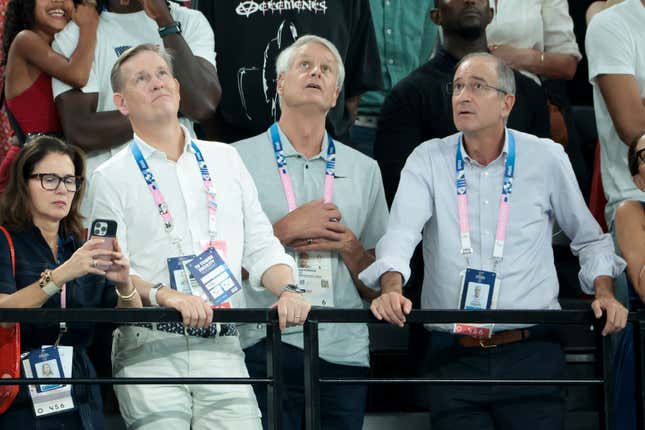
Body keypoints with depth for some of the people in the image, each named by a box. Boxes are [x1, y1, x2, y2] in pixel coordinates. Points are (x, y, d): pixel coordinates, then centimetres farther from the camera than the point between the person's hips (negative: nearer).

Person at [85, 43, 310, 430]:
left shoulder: (225, 159, 19)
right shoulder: (111, 178, 7)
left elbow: (261, 244, 16)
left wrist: (287, 290, -4)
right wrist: (165, 296, -21)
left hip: (223, 351, 3)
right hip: (150, 352, -3)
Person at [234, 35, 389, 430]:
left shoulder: (364, 170, 15)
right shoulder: (239, 160, 5)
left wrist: (347, 245, -3)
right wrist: (285, 231, -8)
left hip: (344, 350, 3)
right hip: (266, 349, -3)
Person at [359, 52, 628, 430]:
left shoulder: (546, 158, 6)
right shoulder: (428, 161, 5)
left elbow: (590, 240, 17)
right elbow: (402, 232, -10)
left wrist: (604, 293, 1)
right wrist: (392, 289, -28)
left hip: (531, 354, 0)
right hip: (453, 355, 0)